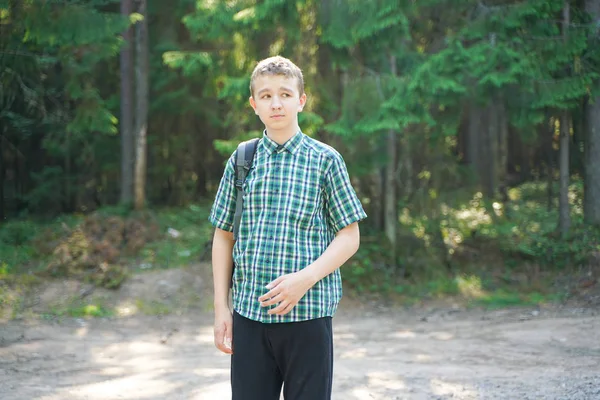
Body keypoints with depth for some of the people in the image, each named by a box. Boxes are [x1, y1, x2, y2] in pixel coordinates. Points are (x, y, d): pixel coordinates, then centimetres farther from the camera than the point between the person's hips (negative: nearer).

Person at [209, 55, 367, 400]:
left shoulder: (325, 160, 1)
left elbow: (349, 237, 0)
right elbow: (223, 237, 13)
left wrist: (304, 278, -15)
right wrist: (221, 306, 7)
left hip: (308, 314, -2)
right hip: (249, 312, 2)